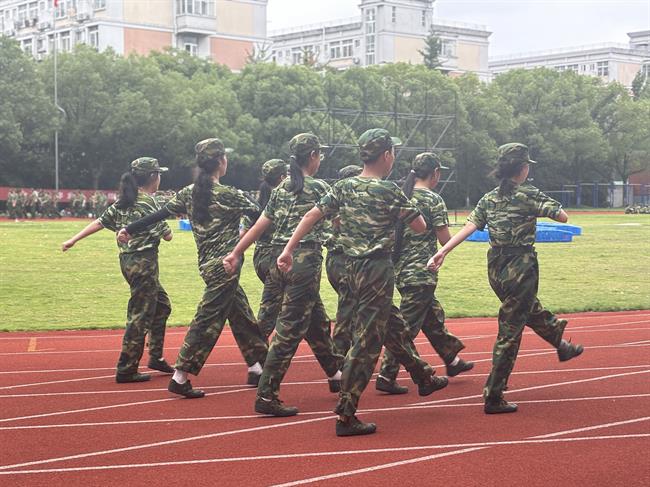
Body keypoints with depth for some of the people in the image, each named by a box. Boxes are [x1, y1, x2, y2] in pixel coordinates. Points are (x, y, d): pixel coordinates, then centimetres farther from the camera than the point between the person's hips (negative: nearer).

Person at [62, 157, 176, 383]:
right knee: (140, 316, -3)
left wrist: (74, 239, 11)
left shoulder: (123, 201, 10)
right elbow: (167, 236, -11)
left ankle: (156, 356, 25)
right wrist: (163, 222, 10)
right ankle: (126, 370, -1)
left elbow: (100, 222, 8)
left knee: (162, 305, 21)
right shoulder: (149, 203, -14)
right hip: (143, 263, -9)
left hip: (128, 260, 9)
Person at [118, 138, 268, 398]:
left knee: (242, 315, 17)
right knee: (208, 320, -6)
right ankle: (180, 378, -6)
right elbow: (259, 214, -4)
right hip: (225, 266, -8)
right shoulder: (228, 195, -11)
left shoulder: (189, 194, 6)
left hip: (208, 265, 8)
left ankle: (256, 368, 24)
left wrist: (130, 229, 12)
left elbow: (159, 214, 6)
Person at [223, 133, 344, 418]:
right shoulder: (319, 188, -5)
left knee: (317, 321, 23)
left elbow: (259, 226, 13)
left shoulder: (281, 190, 14)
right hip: (305, 260, -8)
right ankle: (267, 395, -10)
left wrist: (236, 253, 16)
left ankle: (335, 375, 39)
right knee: (290, 328, -7)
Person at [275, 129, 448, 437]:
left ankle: (423, 378, 43)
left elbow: (311, 216, 0)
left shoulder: (343, 188, 5)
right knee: (367, 342, -5)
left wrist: (288, 250, 0)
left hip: (353, 268, 8)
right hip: (378, 269, -8)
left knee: (394, 327, 24)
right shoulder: (388, 192, -12)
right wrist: (403, 207, 14)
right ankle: (345, 415, -6)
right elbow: (420, 227, -4)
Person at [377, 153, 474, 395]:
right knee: (407, 326, -4)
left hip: (401, 271, 8)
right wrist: (448, 235, 8)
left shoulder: (402, 196, 8)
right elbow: (445, 240, -12)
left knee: (433, 318, 22)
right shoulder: (433, 200, -12)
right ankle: (386, 376, -4)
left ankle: (452, 360, 37)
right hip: (421, 273, -8)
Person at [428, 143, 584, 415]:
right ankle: (493, 397, -1)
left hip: (496, 269, 7)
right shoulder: (529, 195, -11)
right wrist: (542, 208, 10)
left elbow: (469, 227, -3)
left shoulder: (489, 199, 6)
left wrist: (443, 252, -6)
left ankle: (561, 346, 56)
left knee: (531, 310, 30)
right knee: (510, 331, -2)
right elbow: (563, 217, -10)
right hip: (521, 268, -7)